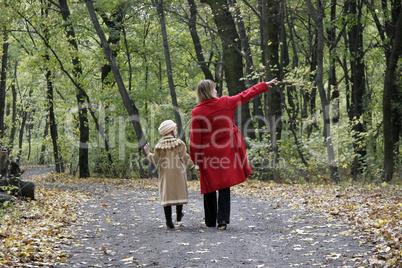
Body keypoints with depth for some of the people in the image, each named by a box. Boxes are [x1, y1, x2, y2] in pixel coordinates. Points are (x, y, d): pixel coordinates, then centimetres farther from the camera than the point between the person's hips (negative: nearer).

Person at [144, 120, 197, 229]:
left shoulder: (159, 146, 1)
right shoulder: (179, 143, -6)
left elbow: (155, 160, 4)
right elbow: (185, 158, -5)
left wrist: (148, 153, 21)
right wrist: (192, 165, 12)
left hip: (165, 174, 2)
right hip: (178, 173, -2)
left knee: (166, 195, 2)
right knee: (179, 191, 16)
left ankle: (169, 220, -2)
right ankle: (179, 214, 24)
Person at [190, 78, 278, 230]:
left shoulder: (197, 112, -9)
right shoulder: (225, 103, -4)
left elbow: (195, 139, -7)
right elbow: (244, 96, 10)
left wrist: (193, 159, 3)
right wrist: (264, 85, 24)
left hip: (208, 155, -1)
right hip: (226, 152, 1)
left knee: (210, 188, 11)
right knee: (224, 186, 4)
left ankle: (210, 221, 20)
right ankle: (223, 220, -4)